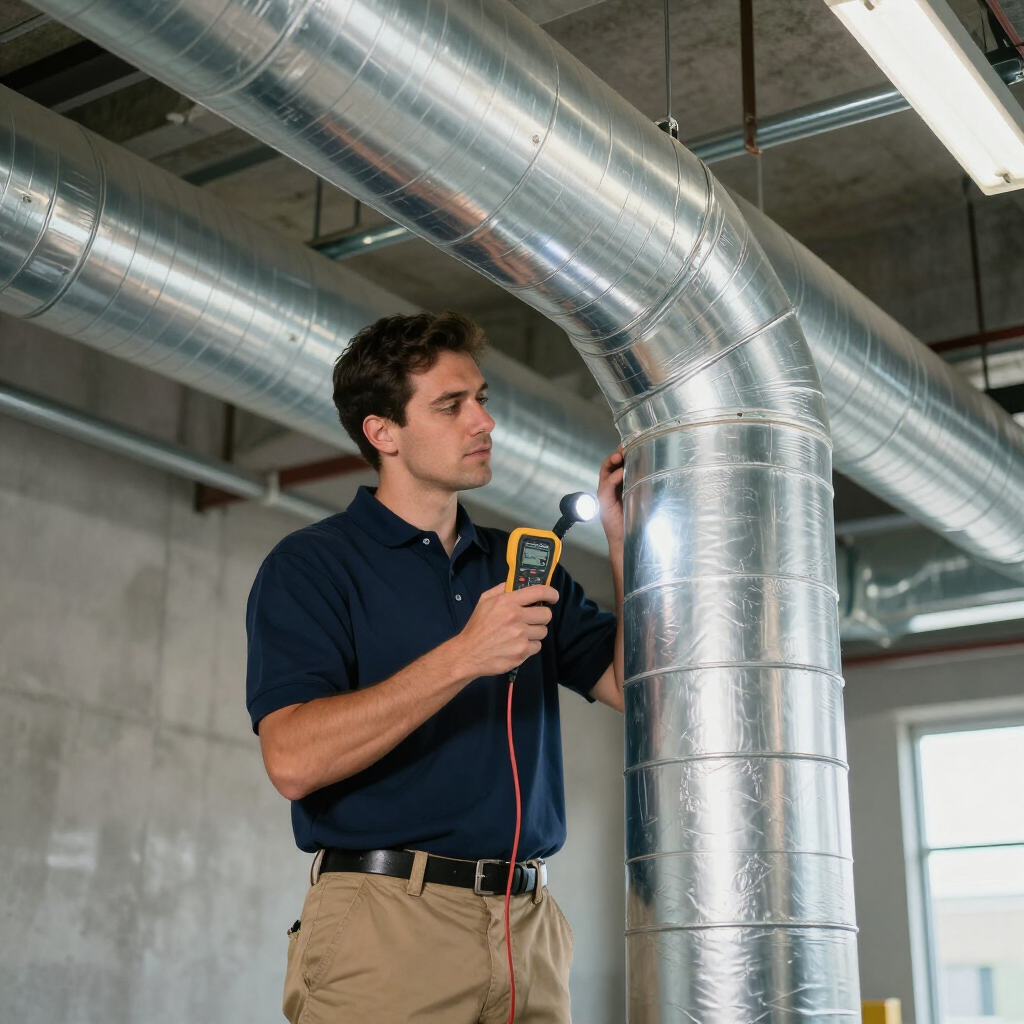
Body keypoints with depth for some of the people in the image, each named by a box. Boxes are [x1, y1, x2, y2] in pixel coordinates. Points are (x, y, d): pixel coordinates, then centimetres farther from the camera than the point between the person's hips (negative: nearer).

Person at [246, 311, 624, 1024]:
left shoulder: (522, 566, 16)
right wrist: (462, 657, -21)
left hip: (529, 928, 5)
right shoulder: (311, 564, -2)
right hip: (385, 923, -5)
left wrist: (624, 542, 2)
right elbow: (294, 760, -16)